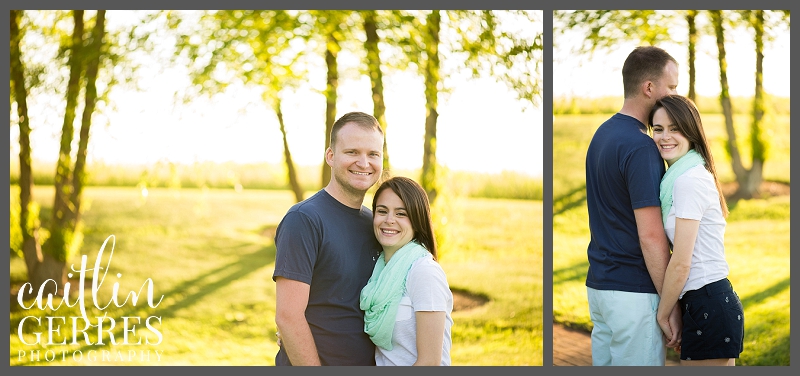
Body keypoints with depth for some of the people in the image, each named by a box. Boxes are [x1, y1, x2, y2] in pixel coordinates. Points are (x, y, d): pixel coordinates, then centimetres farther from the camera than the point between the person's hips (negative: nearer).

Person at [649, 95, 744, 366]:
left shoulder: (689, 179, -15)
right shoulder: (677, 176, 14)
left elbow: (681, 263, -16)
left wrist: (662, 314, -6)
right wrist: (672, 311, 15)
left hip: (708, 306, -10)